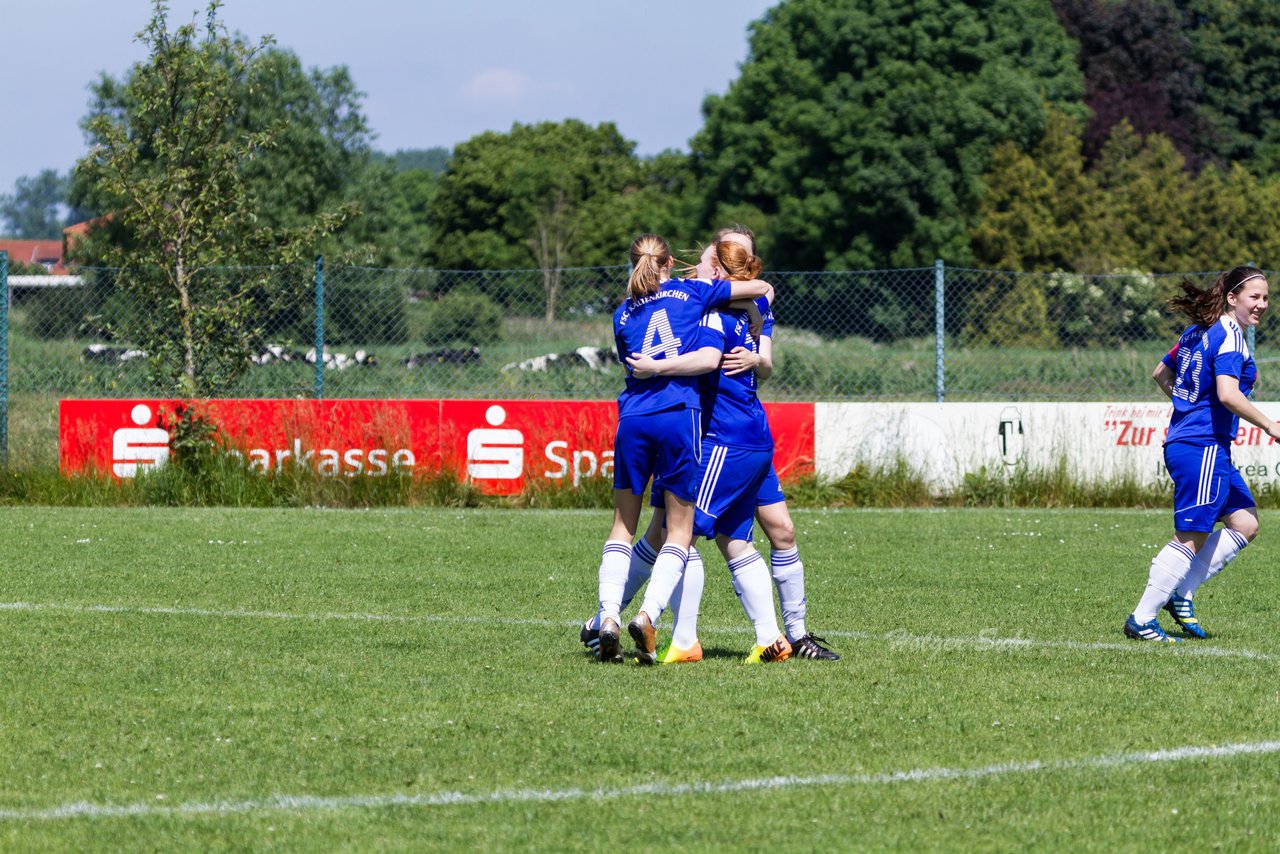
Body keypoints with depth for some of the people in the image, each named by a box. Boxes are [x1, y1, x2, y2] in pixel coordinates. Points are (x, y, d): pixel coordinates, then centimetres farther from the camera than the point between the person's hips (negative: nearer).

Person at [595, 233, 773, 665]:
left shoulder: (622, 314, 17)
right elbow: (762, 287, 20)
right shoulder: (692, 292, 12)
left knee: (623, 526, 13)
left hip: (633, 419, 2)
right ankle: (647, 615, -15)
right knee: (680, 532, 4)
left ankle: (608, 617, -3)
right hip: (678, 417, -2)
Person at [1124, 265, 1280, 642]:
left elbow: (1161, 374, 24)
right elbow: (1228, 395, -26)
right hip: (1203, 449, -10)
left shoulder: (1198, 331, 13)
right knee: (1190, 538, -6)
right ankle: (1141, 621, -2)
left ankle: (1181, 595, 14)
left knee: (1245, 524, 14)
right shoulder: (1229, 336, -15)